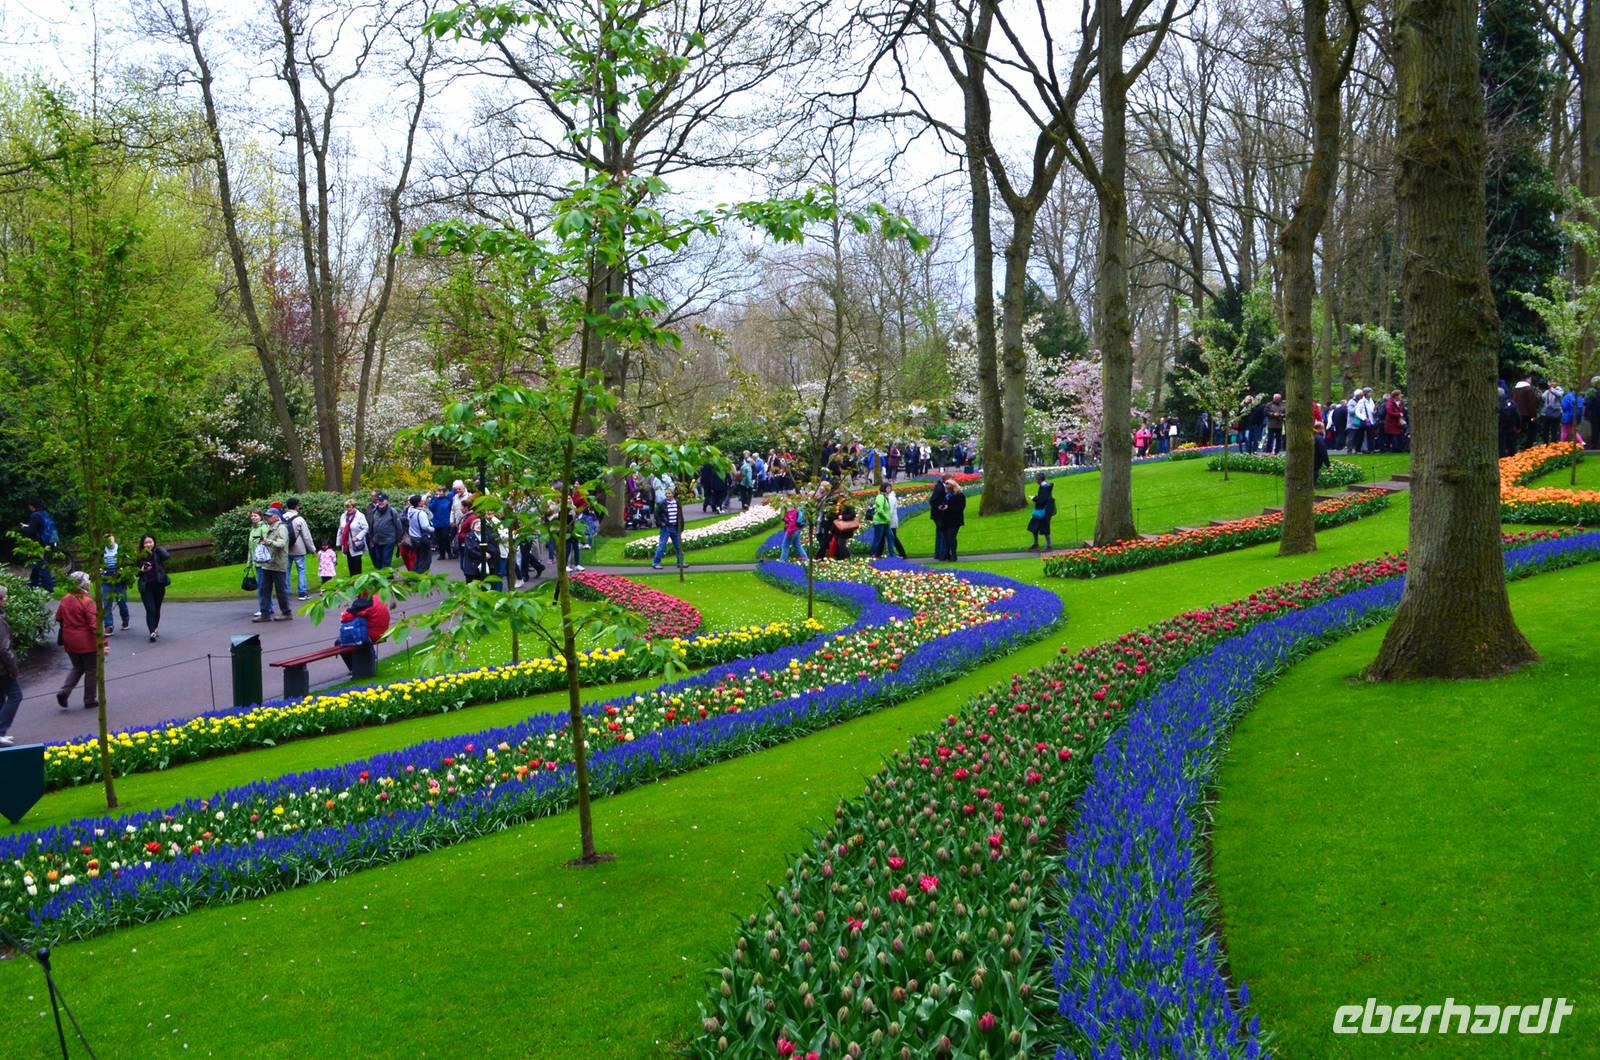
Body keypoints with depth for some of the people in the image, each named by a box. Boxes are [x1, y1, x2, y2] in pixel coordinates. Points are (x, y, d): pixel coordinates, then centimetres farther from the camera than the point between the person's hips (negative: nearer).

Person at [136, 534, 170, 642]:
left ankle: (155, 629, 32)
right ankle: (152, 632, -13)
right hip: (146, 587, 0)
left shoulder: (158, 552, -2)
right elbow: (136, 571, 12)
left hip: (159, 585, 0)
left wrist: (156, 548, -15)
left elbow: (167, 556, -24)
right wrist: (141, 570, -10)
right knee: (150, 610, -10)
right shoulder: (140, 555, 3)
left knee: (157, 609, 12)